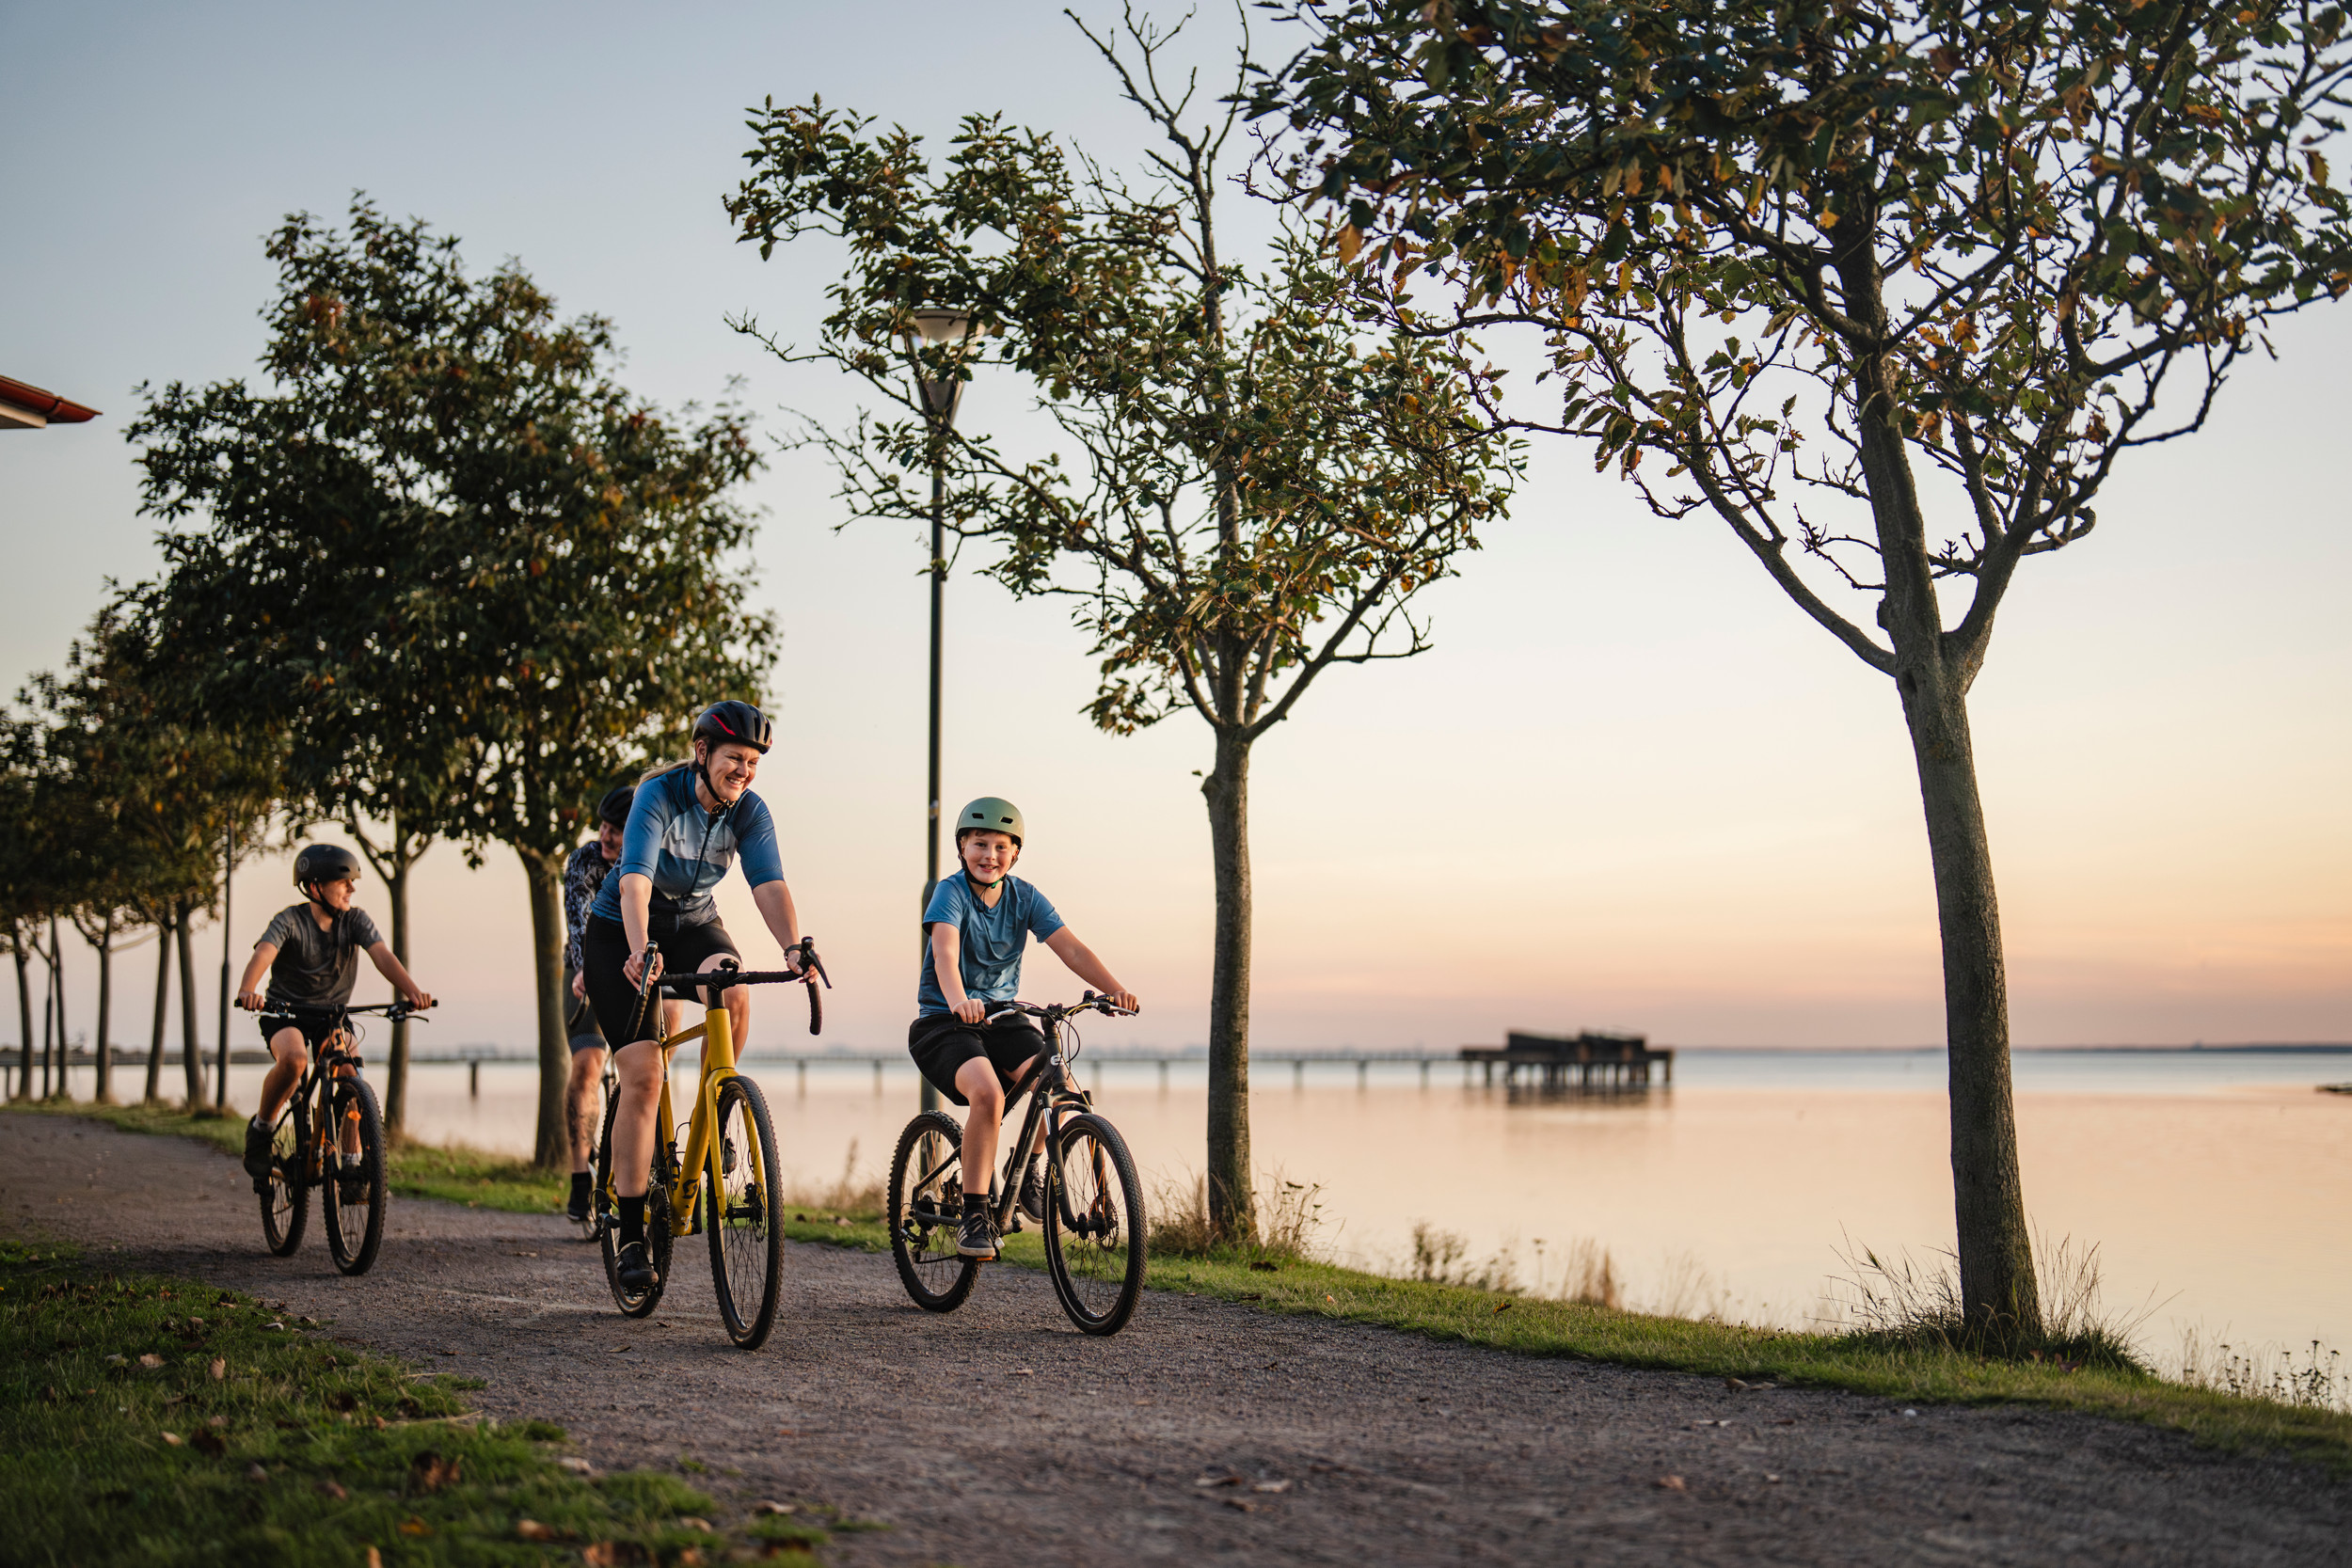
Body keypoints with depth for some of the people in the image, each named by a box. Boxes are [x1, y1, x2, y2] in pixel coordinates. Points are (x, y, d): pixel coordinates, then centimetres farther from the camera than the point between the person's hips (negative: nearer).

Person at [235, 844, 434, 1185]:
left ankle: (352, 1162, -6)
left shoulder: (355, 919, -8)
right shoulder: (291, 921, -17)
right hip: (285, 1011, -3)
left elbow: (381, 953, -23)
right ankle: (261, 1128, -8)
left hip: (331, 1014, 3)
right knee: (294, 1058, -34)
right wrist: (247, 990, -57)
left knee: (350, 1074, -20)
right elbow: (264, 952, -35)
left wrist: (413, 991, -43)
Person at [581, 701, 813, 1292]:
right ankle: (631, 1236, -7)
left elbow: (768, 883, -24)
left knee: (734, 991, -32)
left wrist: (793, 948, -42)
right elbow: (635, 879, -36)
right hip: (619, 932, -3)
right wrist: (641, 950, -53)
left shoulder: (749, 811, -12)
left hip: (694, 923, 3)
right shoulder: (659, 795, -23)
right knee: (643, 1075, -14)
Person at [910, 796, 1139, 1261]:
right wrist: (958, 1001, -52)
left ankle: (1030, 1169, 8)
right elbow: (945, 952, -31)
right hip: (944, 1024, -4)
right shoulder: (951, 892, -12)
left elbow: (1071, 948, -11)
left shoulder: (1025, 897, 0)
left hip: (1003, 1019, 4)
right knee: (987, 1092, -33)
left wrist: (1116, 990, -28)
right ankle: (974, 1216, -21)